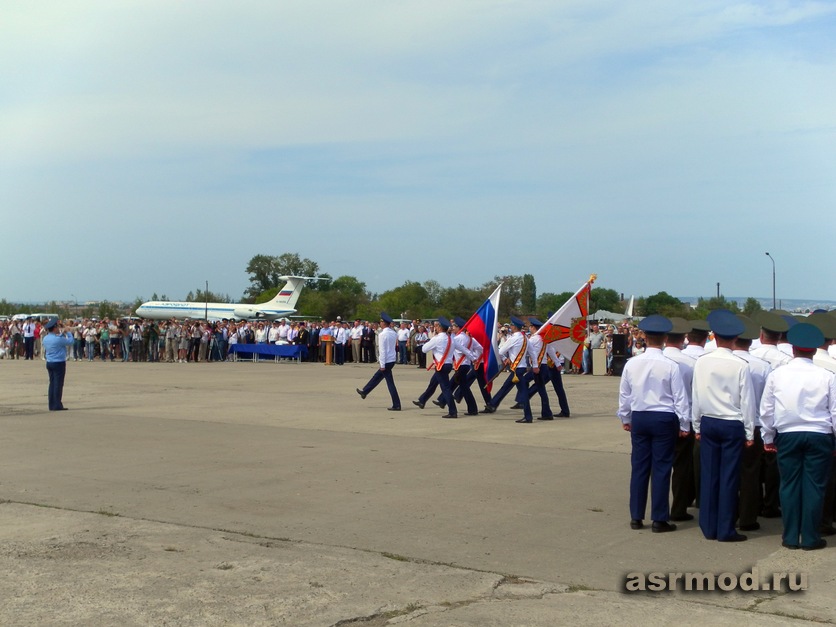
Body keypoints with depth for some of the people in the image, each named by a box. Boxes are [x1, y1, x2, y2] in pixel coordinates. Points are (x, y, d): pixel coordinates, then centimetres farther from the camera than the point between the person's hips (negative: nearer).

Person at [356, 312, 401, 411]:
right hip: (392, 359, 8)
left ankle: (396, 405, -1)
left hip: (386, 362, -8)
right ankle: (365, 392, 38)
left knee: (390, 383, -3)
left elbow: (382, 351, -18)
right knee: (377, 377, 22)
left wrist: (382, 365, -15)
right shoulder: (394, 333, 6)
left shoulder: (383, 334, -17)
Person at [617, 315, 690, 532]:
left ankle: (636, 517, 17)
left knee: (639, 466, 11)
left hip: (639, 418, 3)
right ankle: (659, 519, 7)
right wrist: (684, 424, 2)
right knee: (661, 468, 3)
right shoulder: (671, 366, -13)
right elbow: (680, 398, -8)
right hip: (664, 419, -3)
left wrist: (625, 419, 20)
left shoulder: (632, 364, -3)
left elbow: (624, 394, 7)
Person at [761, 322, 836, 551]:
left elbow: (767, 410, 4)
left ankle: (791, 537, 14)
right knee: (814, 486, 5)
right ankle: (810, 538, 10)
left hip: (787, 436, 1)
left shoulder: (776, 375, -2)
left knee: (789, 485, 9)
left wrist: (768, 438, 15)